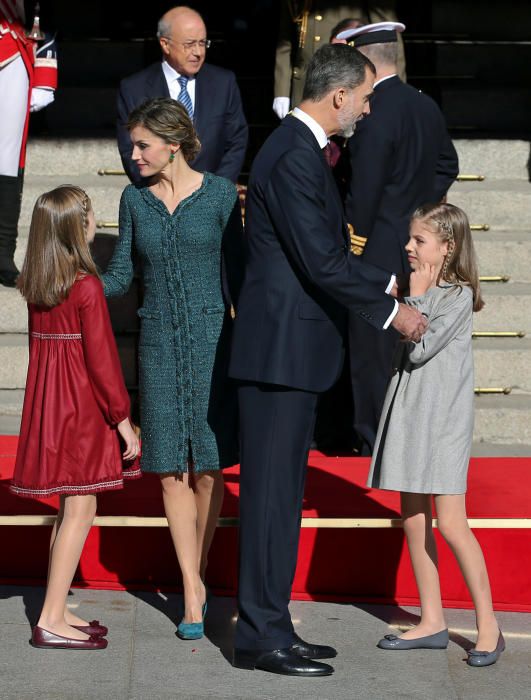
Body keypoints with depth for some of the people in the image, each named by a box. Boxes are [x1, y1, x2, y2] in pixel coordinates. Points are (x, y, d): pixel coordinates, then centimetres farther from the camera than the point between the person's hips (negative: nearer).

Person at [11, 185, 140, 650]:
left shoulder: (34, 285, 6)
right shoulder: (87, 287, -16)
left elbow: (41, 345, 12)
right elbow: (101, 359, -16)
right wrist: (123, 419, -10)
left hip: (47, 400, 8)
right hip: (82, 406, -8)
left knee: (70, 508, 15)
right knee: (80, 511, -3)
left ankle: (57, 612, 20)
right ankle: (52, 621, -3)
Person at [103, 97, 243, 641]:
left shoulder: (218, 194, -1)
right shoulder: (134, 199, 7)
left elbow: (235, 271, 1)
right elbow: (120, 275, 10)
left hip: (211, 339, -2)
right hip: (159, 344, 3)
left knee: (208, 466, 1)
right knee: (171, 469, -1)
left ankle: (198, 571, 20)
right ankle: (192, 595, 5)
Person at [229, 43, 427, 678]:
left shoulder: (300, 149, 15)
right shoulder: (293, 156, -17)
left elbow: (327, 251, 22)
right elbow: (322, 262, -20)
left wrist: (392, 285, 19)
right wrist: (390, 311, -11)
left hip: (290, 350, 10)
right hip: (281, 350, -10)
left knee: (281, 494, 13)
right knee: (271, 493, -4)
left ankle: (268, 627, 20)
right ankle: (261, 637, 2)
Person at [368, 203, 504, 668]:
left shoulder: (458, 295, -11)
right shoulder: (419, 287, 12)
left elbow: (420, 349, -17)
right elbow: (407, 352, 8)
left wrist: (417, 298, -9)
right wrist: (416, 298, 1)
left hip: (443, 416, -8)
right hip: (408, 413, 8)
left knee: (450, 524, -9)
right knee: (413, 521, 8)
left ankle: (488, 626, -1)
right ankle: (432, 622, 15)